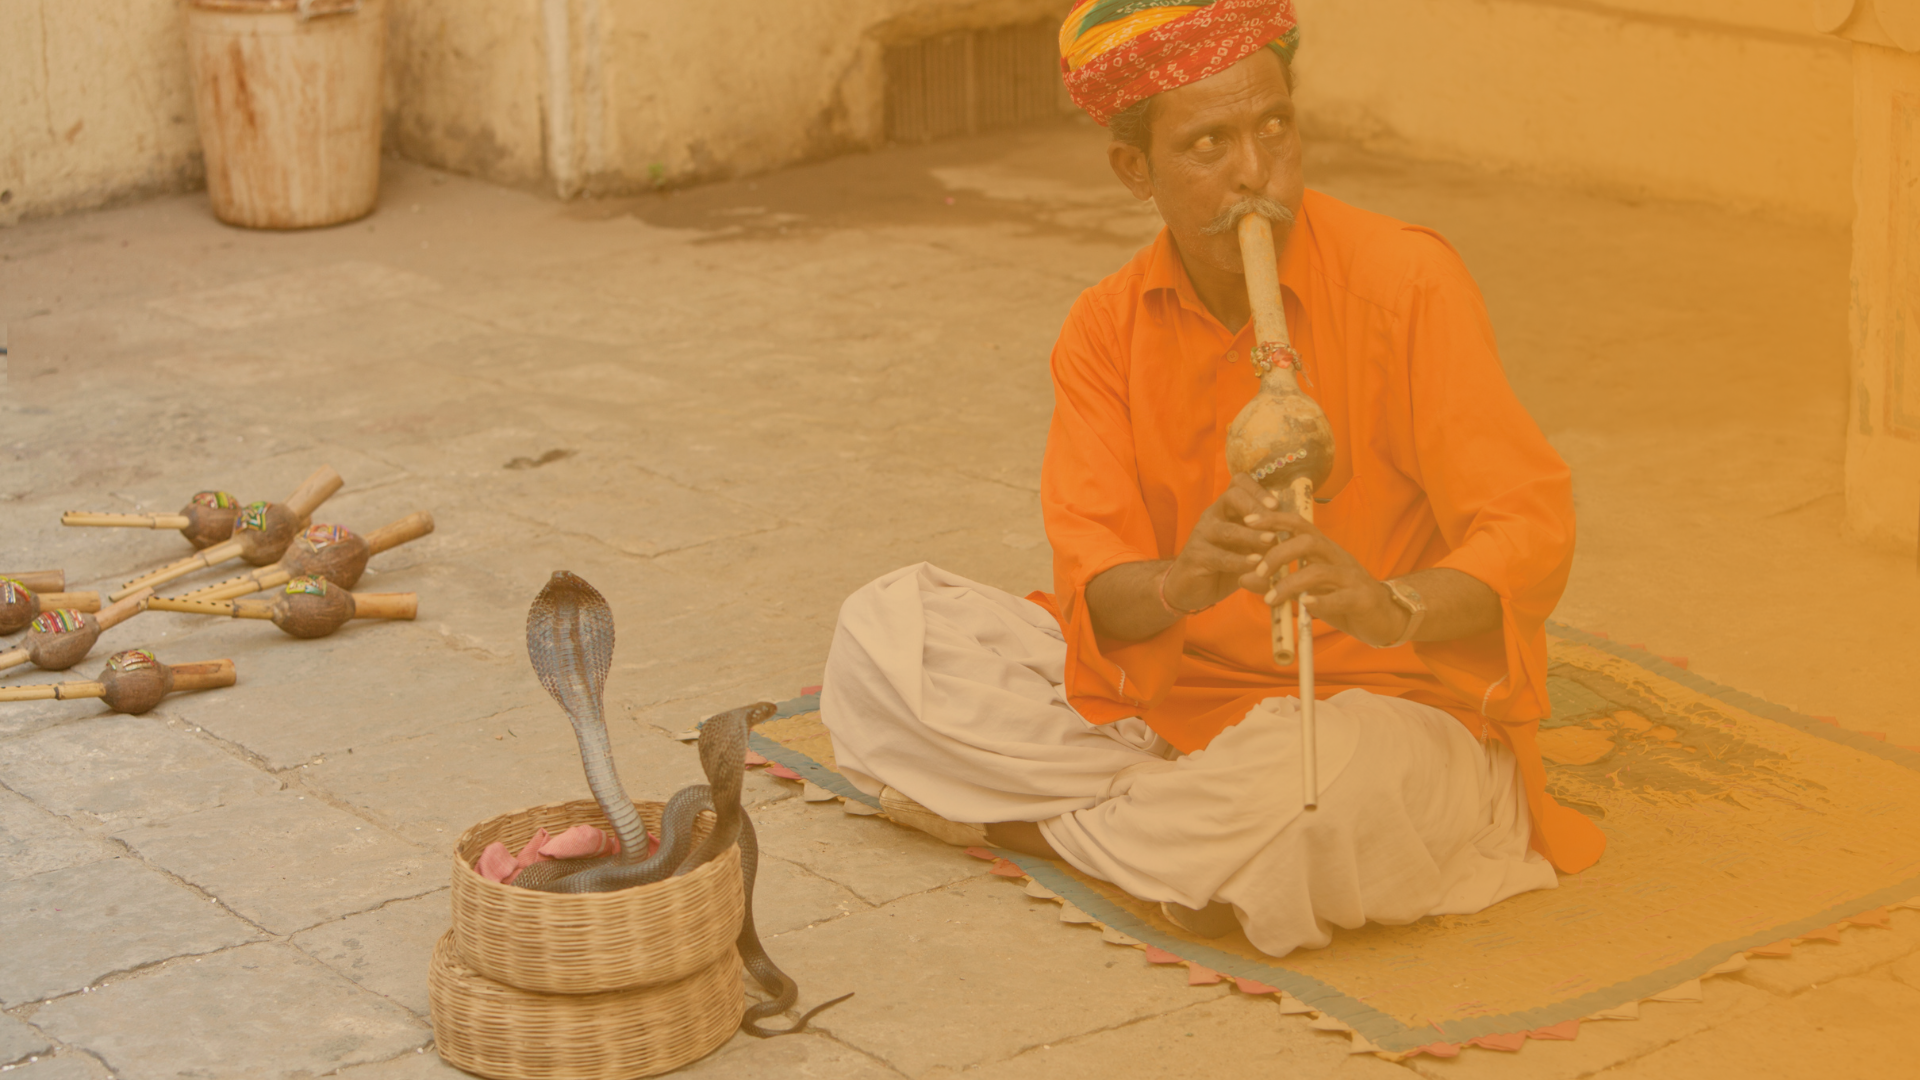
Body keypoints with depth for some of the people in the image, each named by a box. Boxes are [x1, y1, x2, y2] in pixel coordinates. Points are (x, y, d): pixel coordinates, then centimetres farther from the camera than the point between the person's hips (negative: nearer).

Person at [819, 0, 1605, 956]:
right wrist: (1178, 584, -37)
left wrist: (1393, 608, -41)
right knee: (883, 635, -8)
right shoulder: (1107, 331, 0)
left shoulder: (1405, 281, -13)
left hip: (1393, 706, -4)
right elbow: (1092, 586, -11)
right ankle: (1200, 813, -12)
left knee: (1339, 785, -41)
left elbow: (1530, 530, -19)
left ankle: (1047, 823, -11)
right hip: (1172, 691, 4)